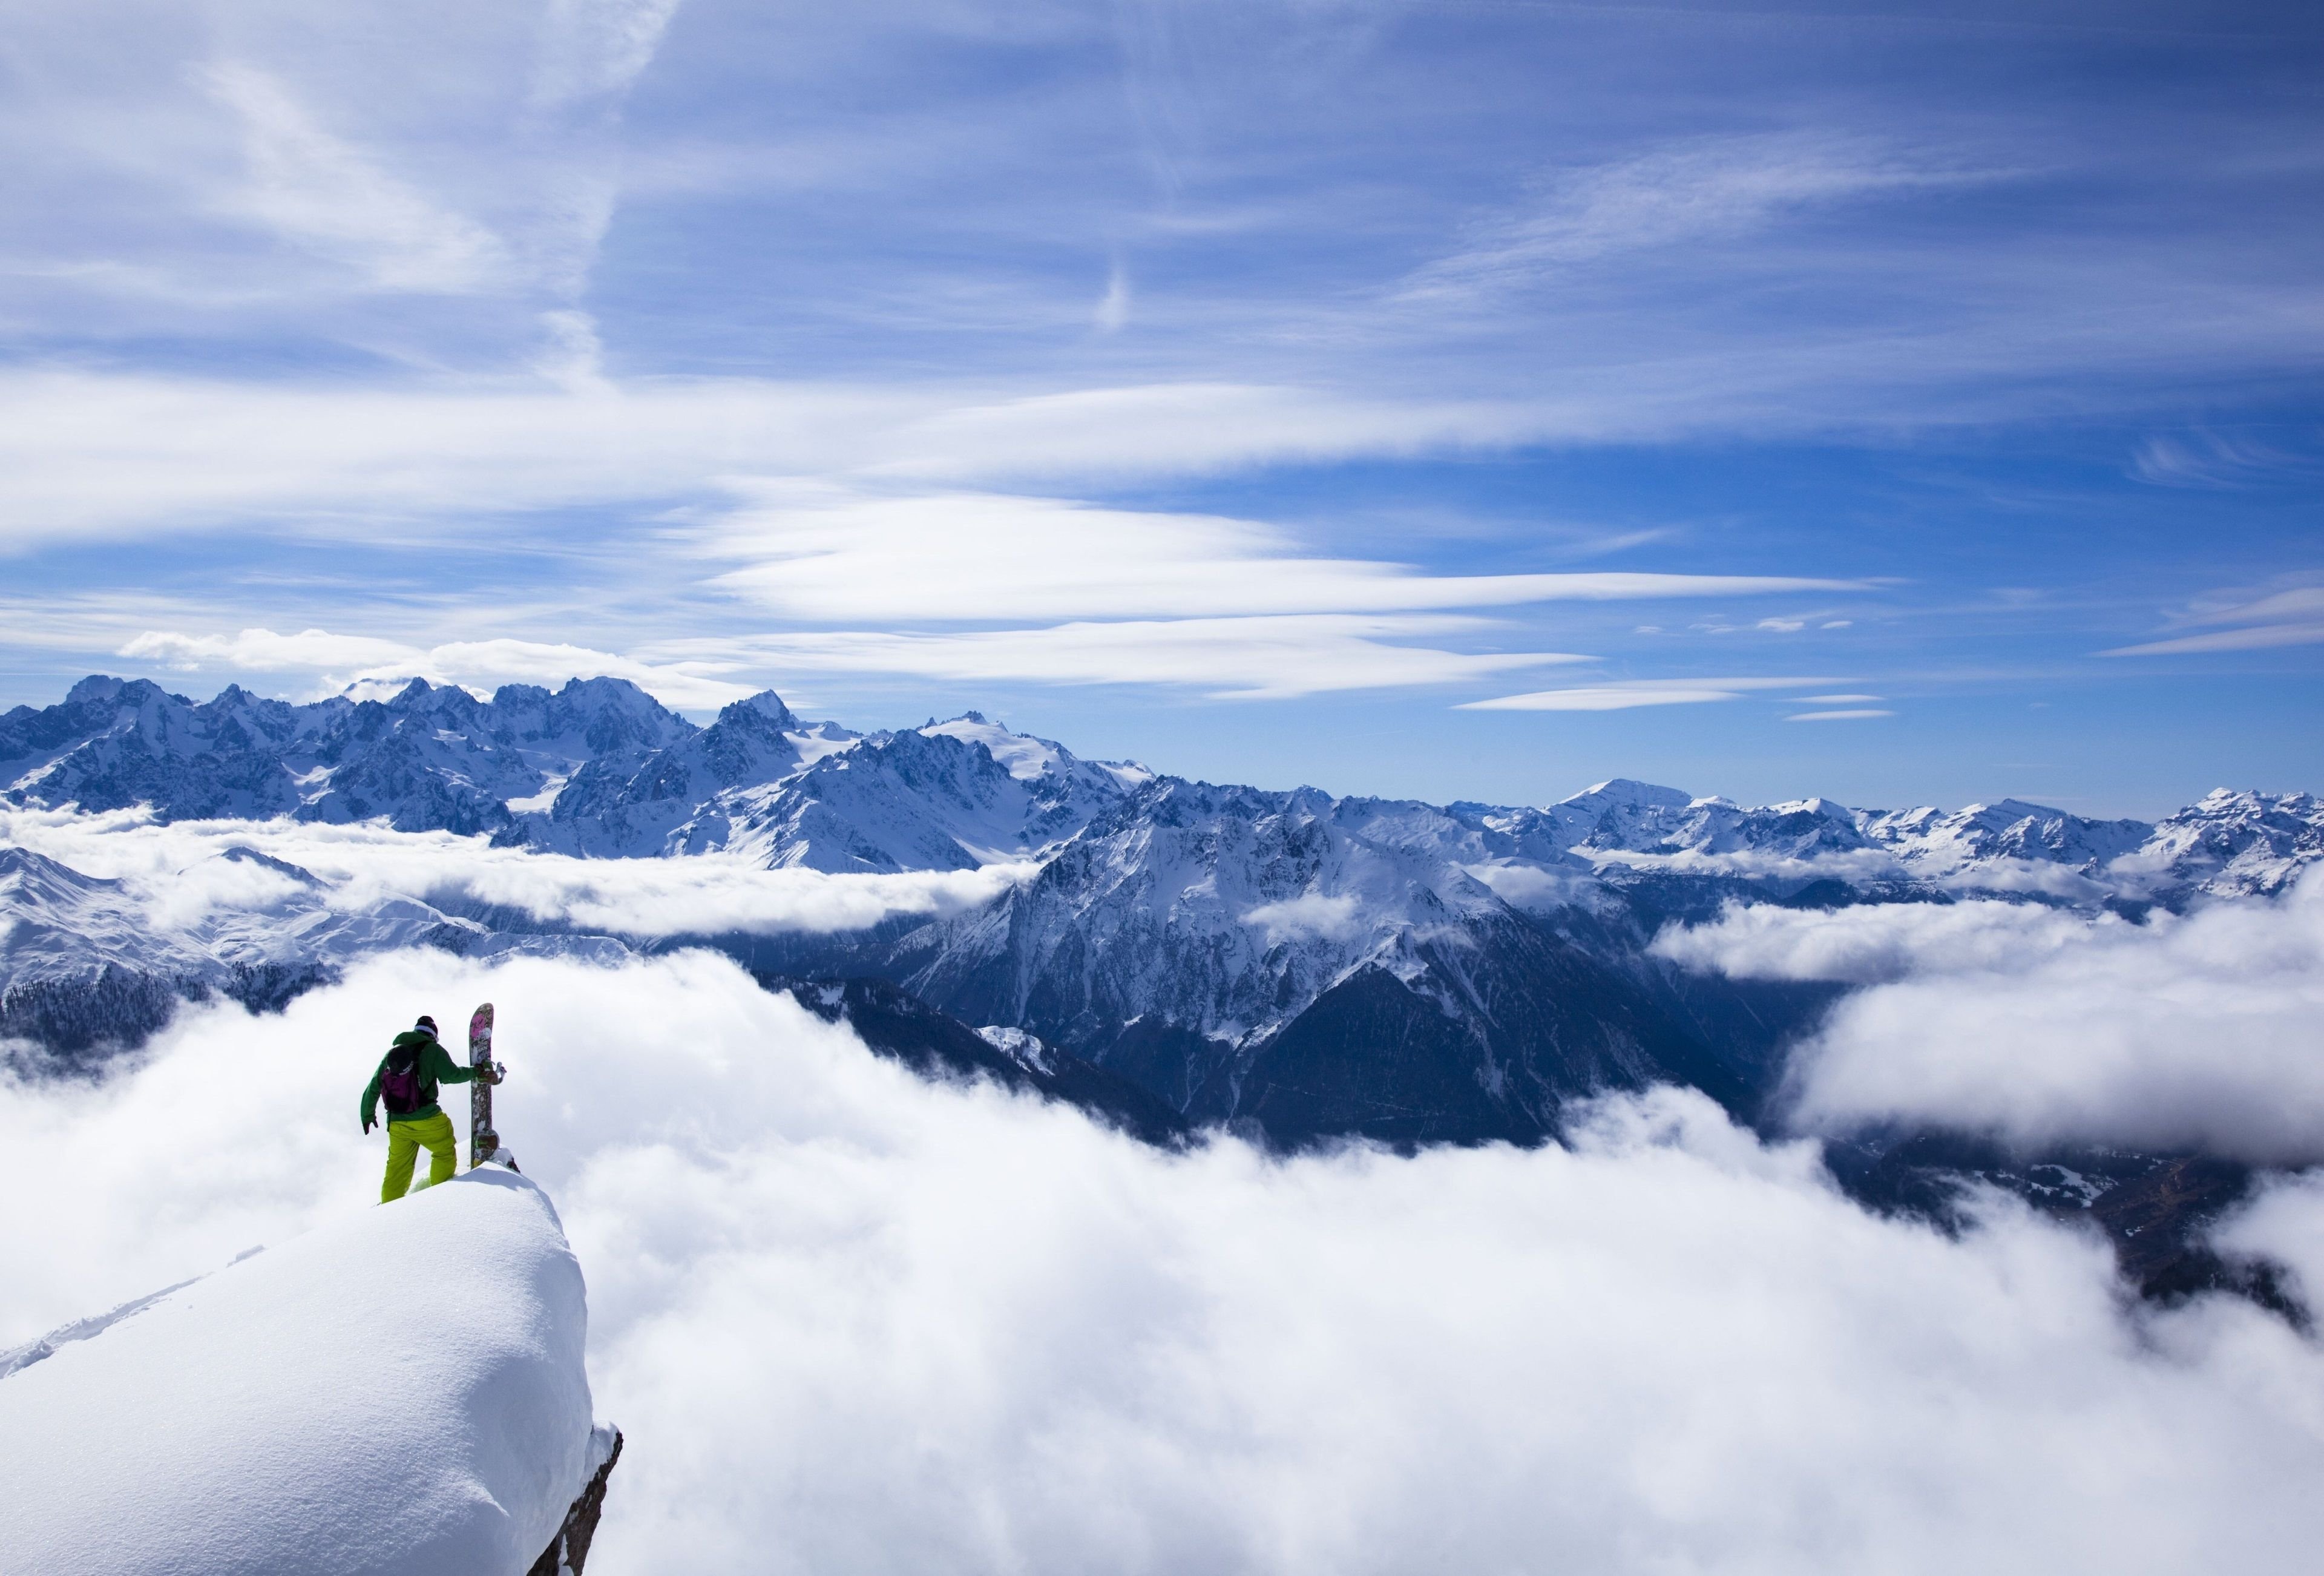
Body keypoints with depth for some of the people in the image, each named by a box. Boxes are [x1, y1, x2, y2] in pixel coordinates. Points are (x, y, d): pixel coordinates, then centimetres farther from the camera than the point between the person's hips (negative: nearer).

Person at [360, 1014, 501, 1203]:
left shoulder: (391, 1052, 16)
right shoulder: (432, 1049, 0)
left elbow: (373, 1088, 19)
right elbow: (451, 1074, -12)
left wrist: (368, 1116, 29)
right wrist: (478, 1072, 1)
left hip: (396, 1123, 5)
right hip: (426, 1119, -5)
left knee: (398, 1168, 17)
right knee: (445, 1153, 12)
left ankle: (389, 1207, 18)